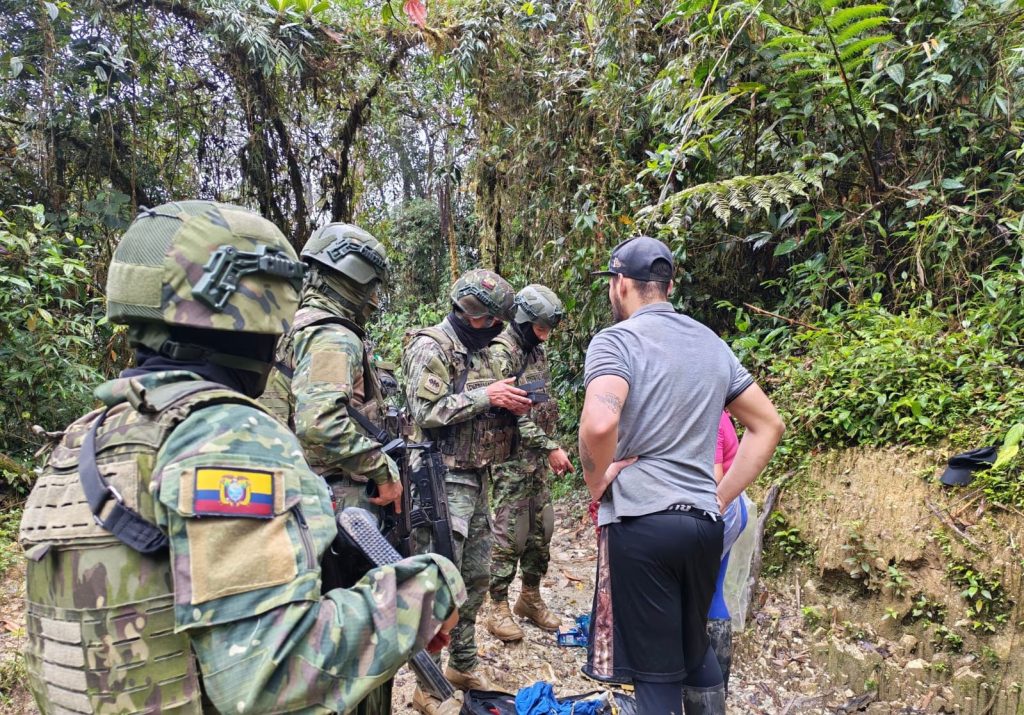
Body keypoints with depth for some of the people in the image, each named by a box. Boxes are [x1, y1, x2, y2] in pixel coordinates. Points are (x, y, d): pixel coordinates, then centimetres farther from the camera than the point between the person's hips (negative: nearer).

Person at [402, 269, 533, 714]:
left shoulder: (480, 352, 16)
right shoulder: (431, 348, -11)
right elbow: (425, 411, -20)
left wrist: (512, 406, 1)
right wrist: (486, 396, -21)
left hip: (478, 479, 9)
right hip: (446, 479, -9)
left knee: (476, 576, 15)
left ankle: (464, 665, 30)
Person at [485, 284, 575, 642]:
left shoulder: (536, 350, 13)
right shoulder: (501, 352, -15)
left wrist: (550, 446, 15)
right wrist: (551, 448, -21)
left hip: (538, 457, 9)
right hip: (512, 458, -9)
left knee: (541, 529, 13)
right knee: (510, 534, -2)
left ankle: (531, 598, 27)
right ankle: (498, 608, 11)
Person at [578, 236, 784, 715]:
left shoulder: (616, 340, -10)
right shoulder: (712, 343, 11)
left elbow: (599, 423, -29)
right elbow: (768, 425, 15)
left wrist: (596, 481, -10)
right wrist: (720, 498, 14)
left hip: (639, 523, -6)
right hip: (703, 524, 7)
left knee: (657, 670, 6)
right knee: (695, 650, 24)